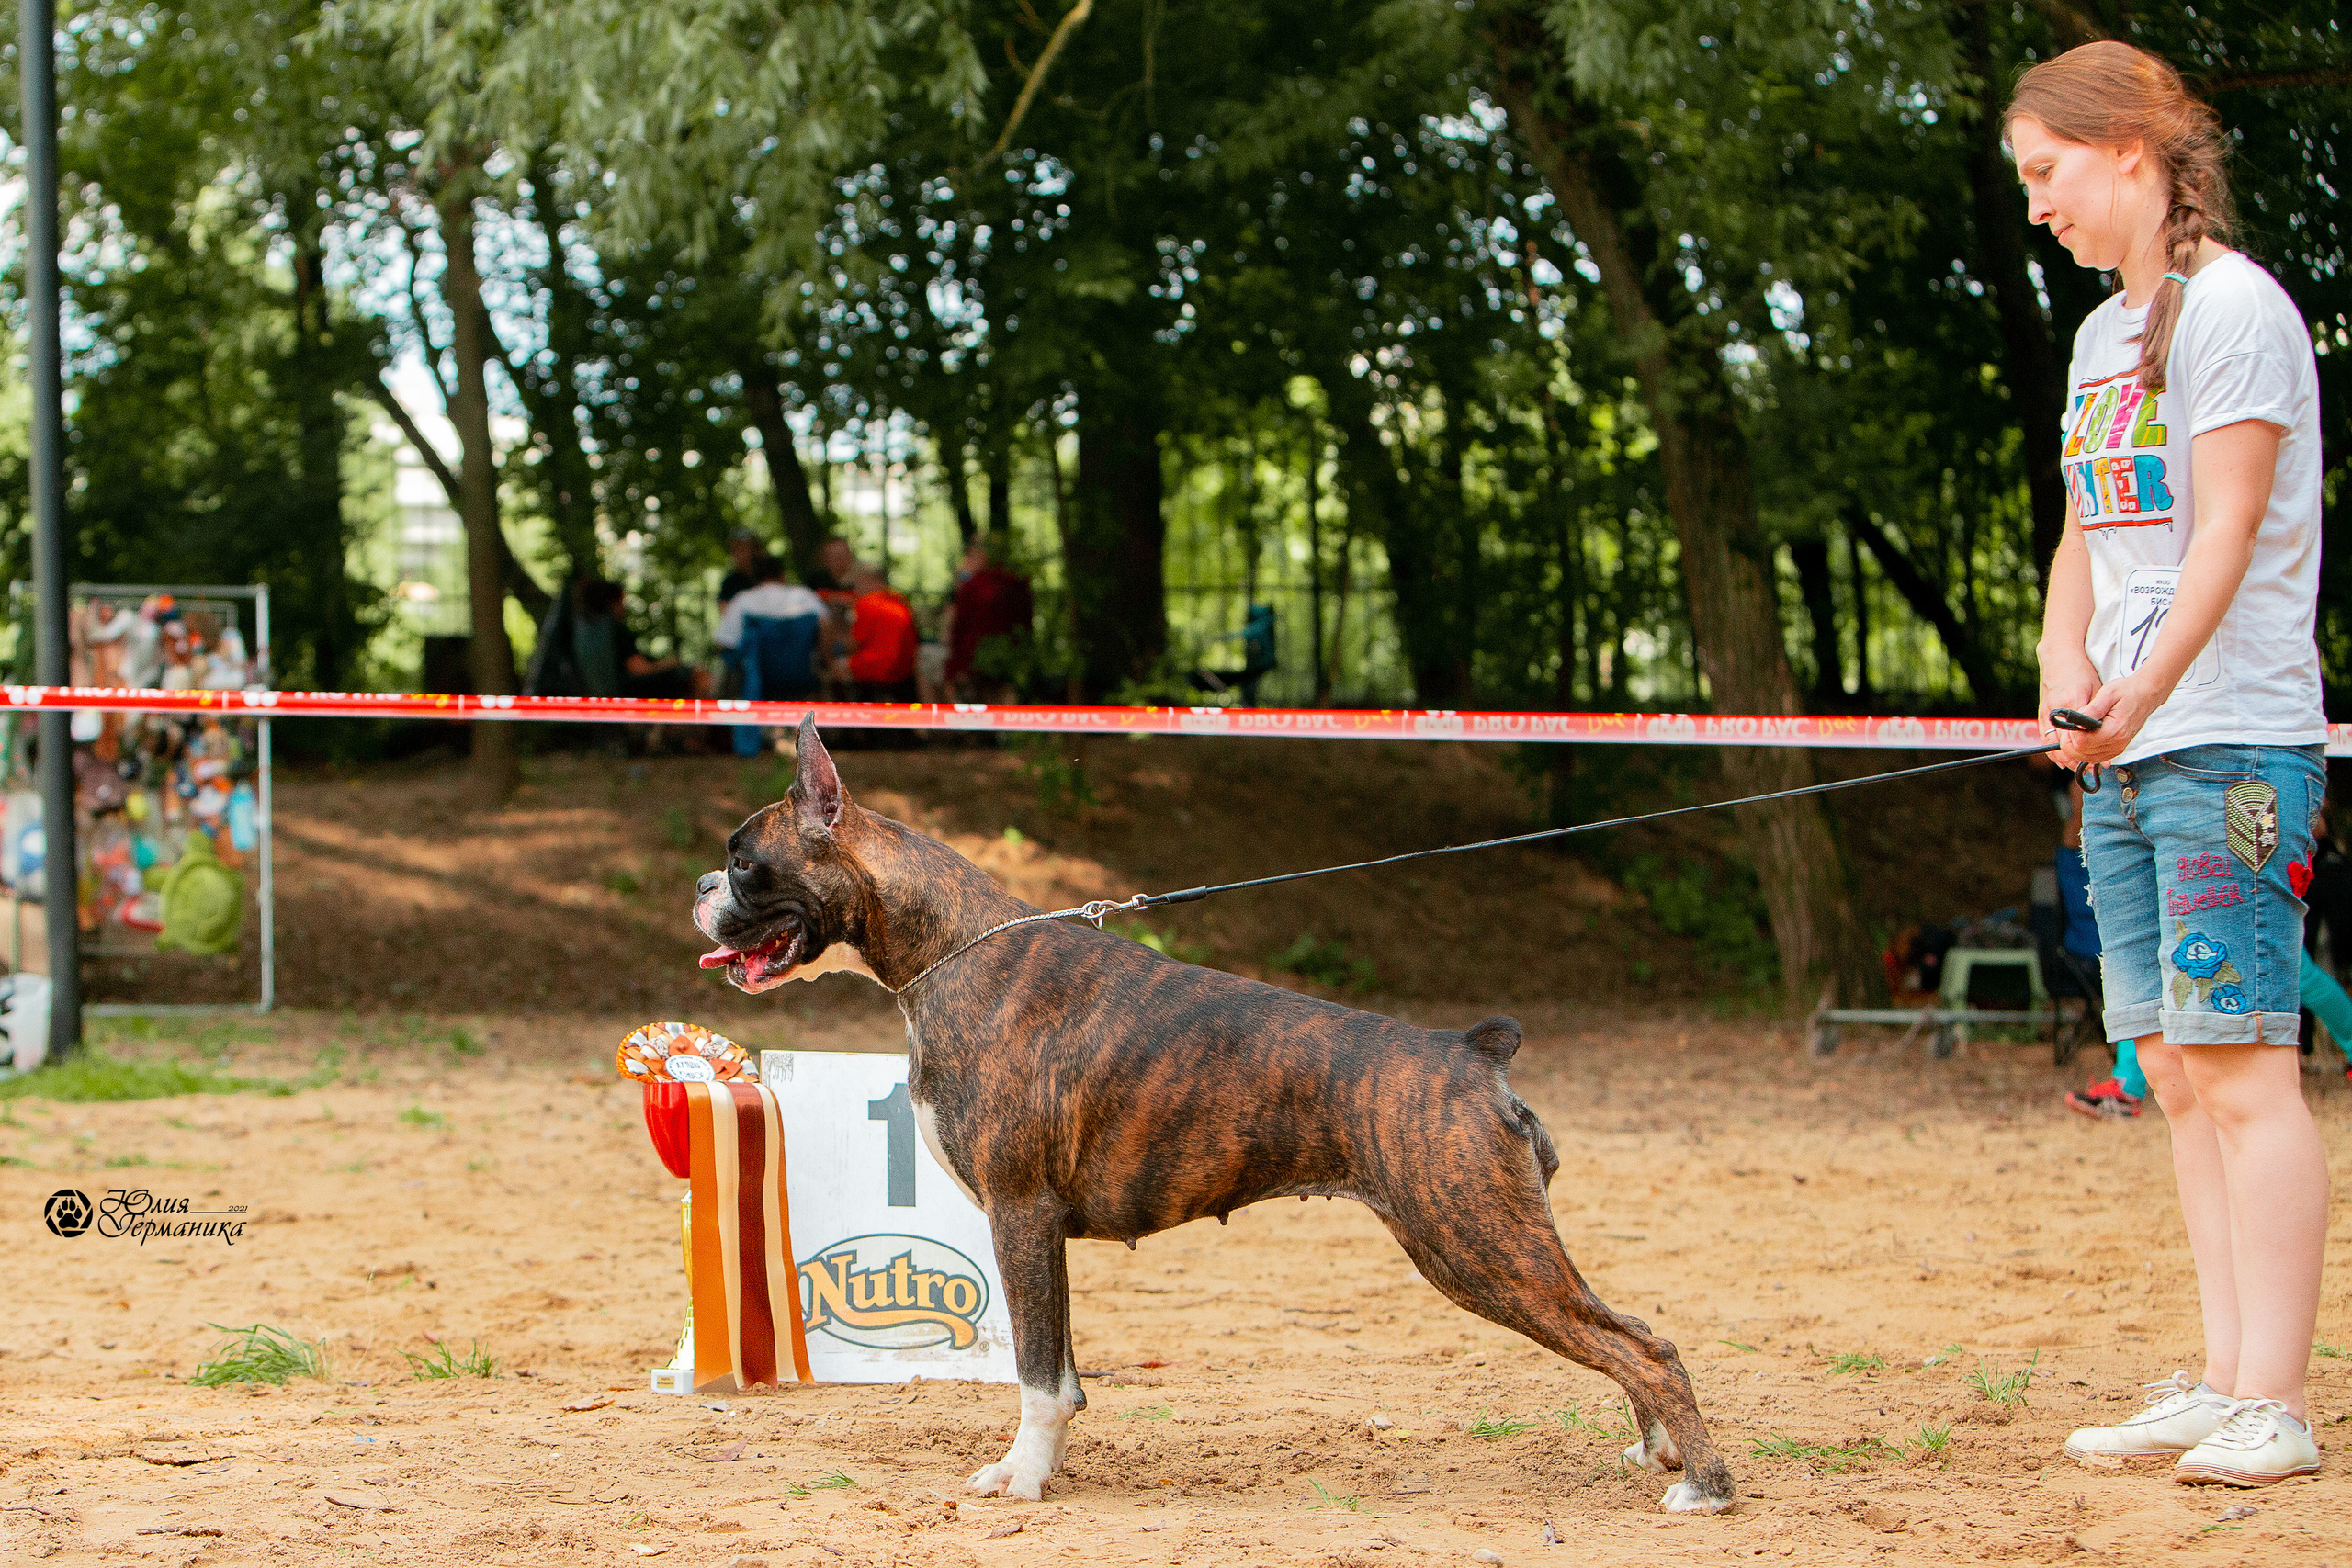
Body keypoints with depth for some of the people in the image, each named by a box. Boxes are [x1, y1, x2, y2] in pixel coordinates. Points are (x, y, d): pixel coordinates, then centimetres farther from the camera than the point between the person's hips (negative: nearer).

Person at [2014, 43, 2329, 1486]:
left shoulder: (2234, 306, -8)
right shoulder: (2105, 332, 18)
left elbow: (2229, 527, -16)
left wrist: (2144, 691, -26)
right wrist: (2065, 672, 0)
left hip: (2232, 742, -9)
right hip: (2125, 761, 9)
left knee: (2243, 1066, -11)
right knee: (2178, 1073, 8)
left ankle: (2273, 1404, -12)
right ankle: (2224, 1382, 12)